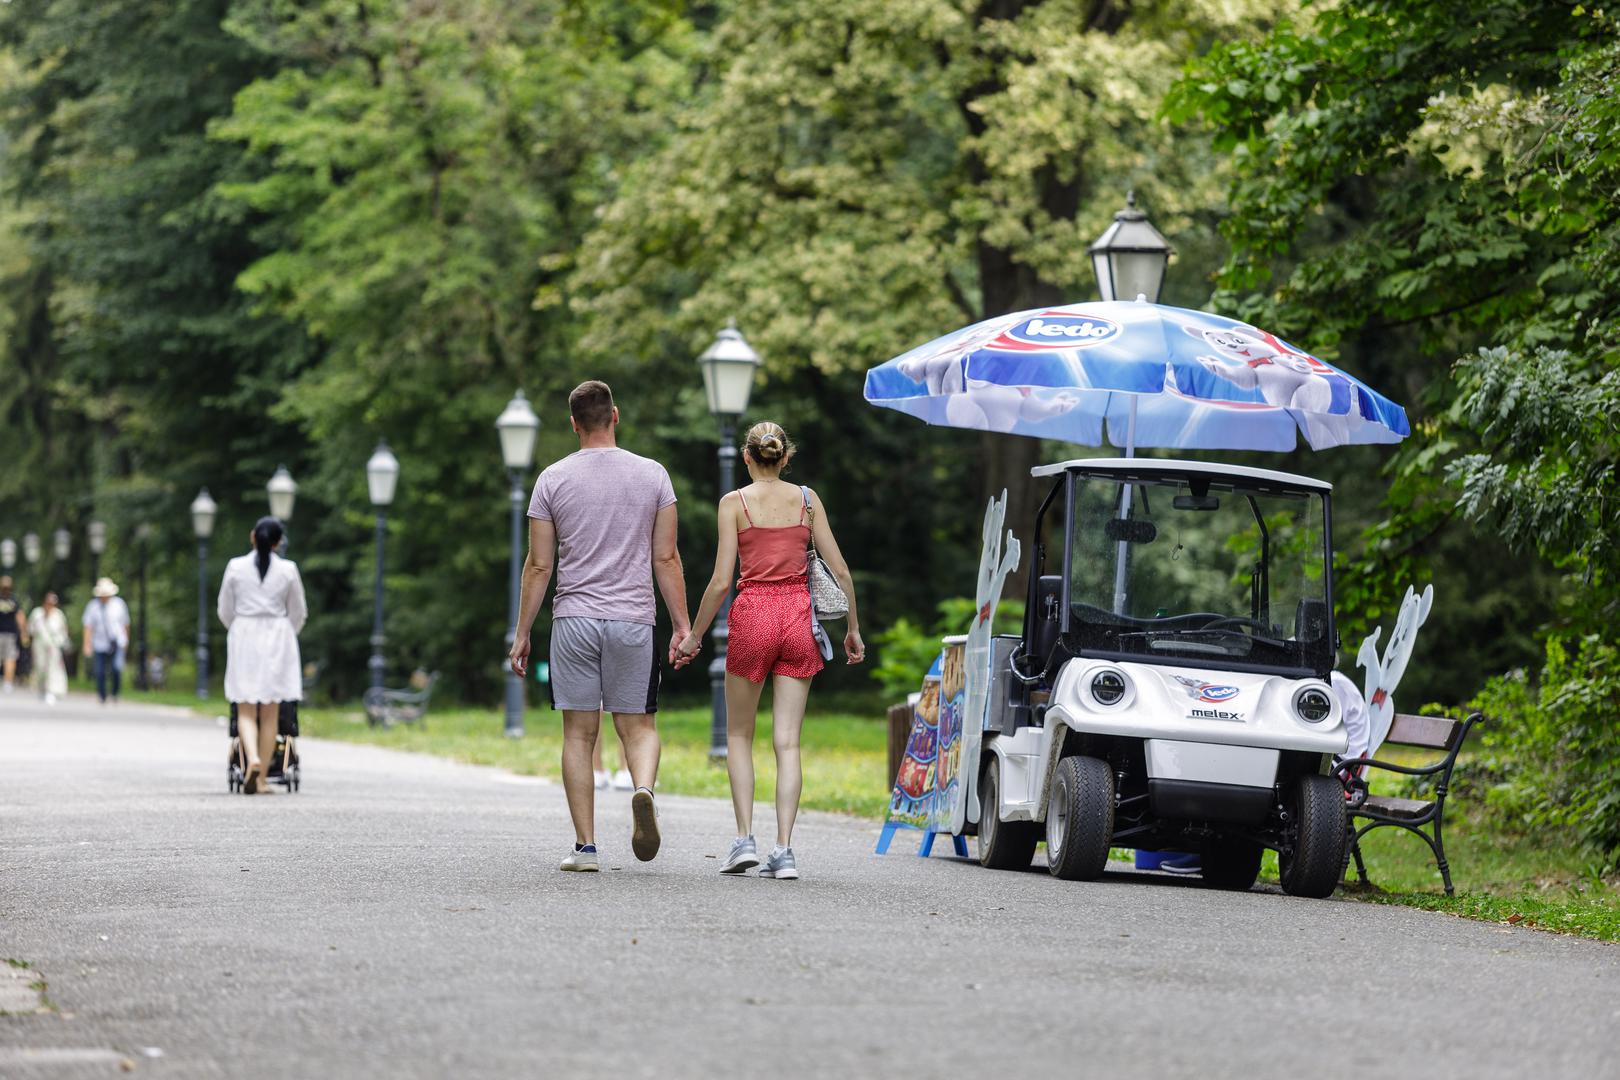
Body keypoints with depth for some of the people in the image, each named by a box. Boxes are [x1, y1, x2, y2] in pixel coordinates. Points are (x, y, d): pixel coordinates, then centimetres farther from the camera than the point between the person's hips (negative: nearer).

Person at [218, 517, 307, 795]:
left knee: (246, 711, 3)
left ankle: (253, 758, -25)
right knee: (270, 714, 5)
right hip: (277, 638, 0)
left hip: (243, 639, 0)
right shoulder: (288, 570, -2)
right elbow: (298, 613, 7)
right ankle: (261, 779, 5)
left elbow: (225, 611, 5)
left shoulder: (236, 567, -2)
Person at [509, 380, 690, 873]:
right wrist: (682, 625, 8)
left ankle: (585, 846, 2)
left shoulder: (553, 479, 2)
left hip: (573, 620, 0)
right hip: (633, 620, 0)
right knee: (638, 725, 9)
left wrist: (522, 633, 8)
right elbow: (666, 559, 2)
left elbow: (538, 566, 2)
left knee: (579, 734, 5)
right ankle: (644, 789, -24)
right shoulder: (652, 475, 3)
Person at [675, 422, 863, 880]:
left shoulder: (735, 502, -2)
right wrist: (853, 628, 15)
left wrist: (694, 636, 3)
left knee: (739, 735, 13)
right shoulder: (807, 499, 6)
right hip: (798, 617, 2)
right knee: (787, 742, 3)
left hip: (753, 614, -2)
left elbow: (722, 581, -6)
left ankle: (745, 839, 1)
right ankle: (783, 850, -5)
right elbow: (840, 570, 4)